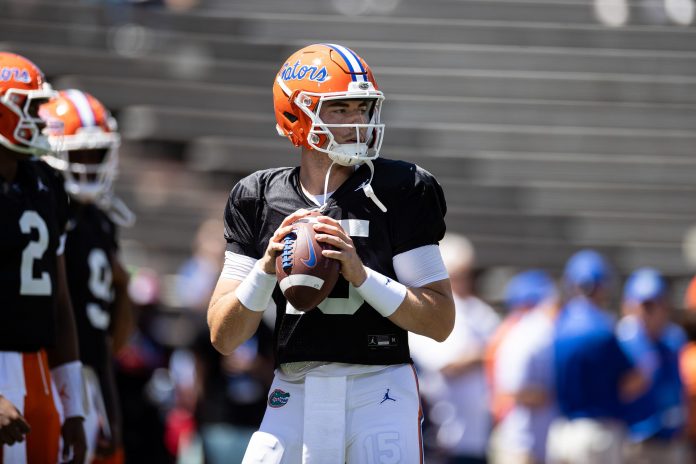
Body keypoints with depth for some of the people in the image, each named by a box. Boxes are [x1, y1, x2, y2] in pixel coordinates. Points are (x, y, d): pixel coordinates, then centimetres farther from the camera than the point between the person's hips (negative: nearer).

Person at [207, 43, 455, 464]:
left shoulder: (400, 191, -1)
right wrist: (268, 268, -13)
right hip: (294, 396, 3)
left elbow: (441, 322, -5)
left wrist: (360, 273, -17)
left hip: (380, 394, -3)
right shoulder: (259, 199, 7)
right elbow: (224, 338, 4)